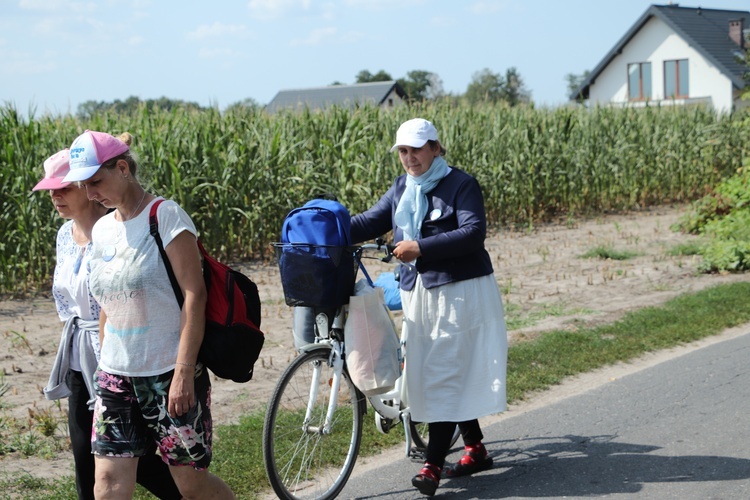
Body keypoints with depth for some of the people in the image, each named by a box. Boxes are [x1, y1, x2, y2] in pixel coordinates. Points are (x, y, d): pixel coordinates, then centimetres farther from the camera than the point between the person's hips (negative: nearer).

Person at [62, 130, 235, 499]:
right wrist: (106, 364, 16)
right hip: (115, 375, 6)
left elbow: (194, 294, -16)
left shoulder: (165, 216, -10)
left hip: (169, 373, -6)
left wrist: (184, 372, -20)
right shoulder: (102, 230, 10)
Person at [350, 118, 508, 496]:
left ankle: (432, 466, -9)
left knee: (445, 375, -10)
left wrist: (420, 247, -27)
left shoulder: (461, 185, -9)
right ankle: (476, 450, 24)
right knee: (426, 373, 11)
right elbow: (370, 222, 7)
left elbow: (474, 233, -20)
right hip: (418, 294, 7)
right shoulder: (401, 189, 11)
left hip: (459, 292, -7)